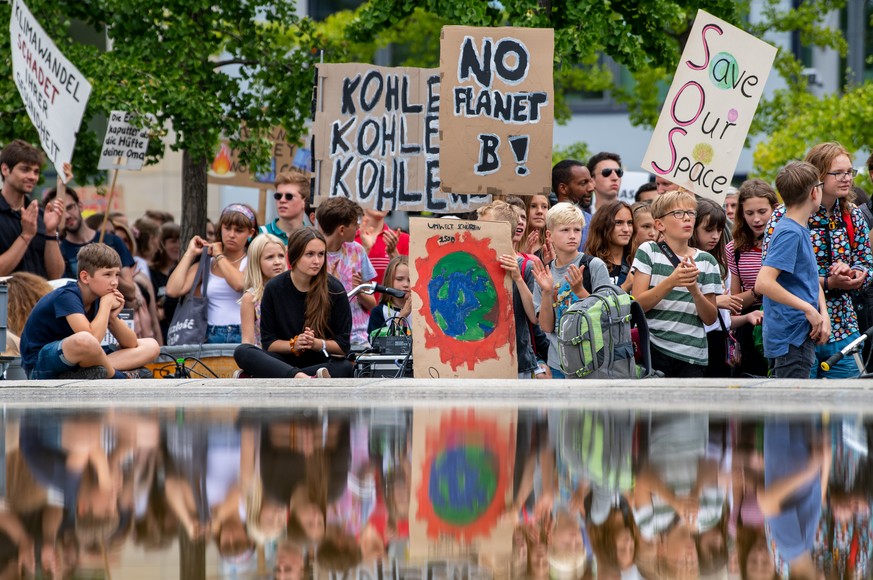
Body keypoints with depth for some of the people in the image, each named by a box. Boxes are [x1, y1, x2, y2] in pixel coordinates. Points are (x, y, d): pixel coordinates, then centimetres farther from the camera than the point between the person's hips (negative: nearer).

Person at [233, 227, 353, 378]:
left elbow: (343, 345, -1)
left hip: (322, 362, -2)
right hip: (285, 360, 2)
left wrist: (316, 344, -19)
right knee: (242, 352, -28)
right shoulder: (274, 288, 0)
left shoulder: (335, 290, -3)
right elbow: (268, 342, 3)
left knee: (346, 368, -35)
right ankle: (302, 377, -50)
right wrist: (294, 345, -16)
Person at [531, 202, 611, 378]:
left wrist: (580, 291, -20)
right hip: (558, 363, 3)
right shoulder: (545, 273, 6)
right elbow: (546, 327, 1)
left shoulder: (595, 266, -5)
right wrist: (546, 292, -13)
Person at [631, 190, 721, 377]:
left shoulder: (706, 261, 9)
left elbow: (710, 318, 6)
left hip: (693, 355, 2)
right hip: (654, 351, -2)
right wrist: (671, 281, -20)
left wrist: (694, 289, -13)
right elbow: (638, 304, -6)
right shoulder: (649, 252, 3)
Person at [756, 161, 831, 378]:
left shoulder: (801, 230, 15)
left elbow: (813, 280, 22)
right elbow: (763, 283, -25)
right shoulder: (789, 233, -15)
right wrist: (809, 309, -21)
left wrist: (823, 314, 3)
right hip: (791, 341, -10)